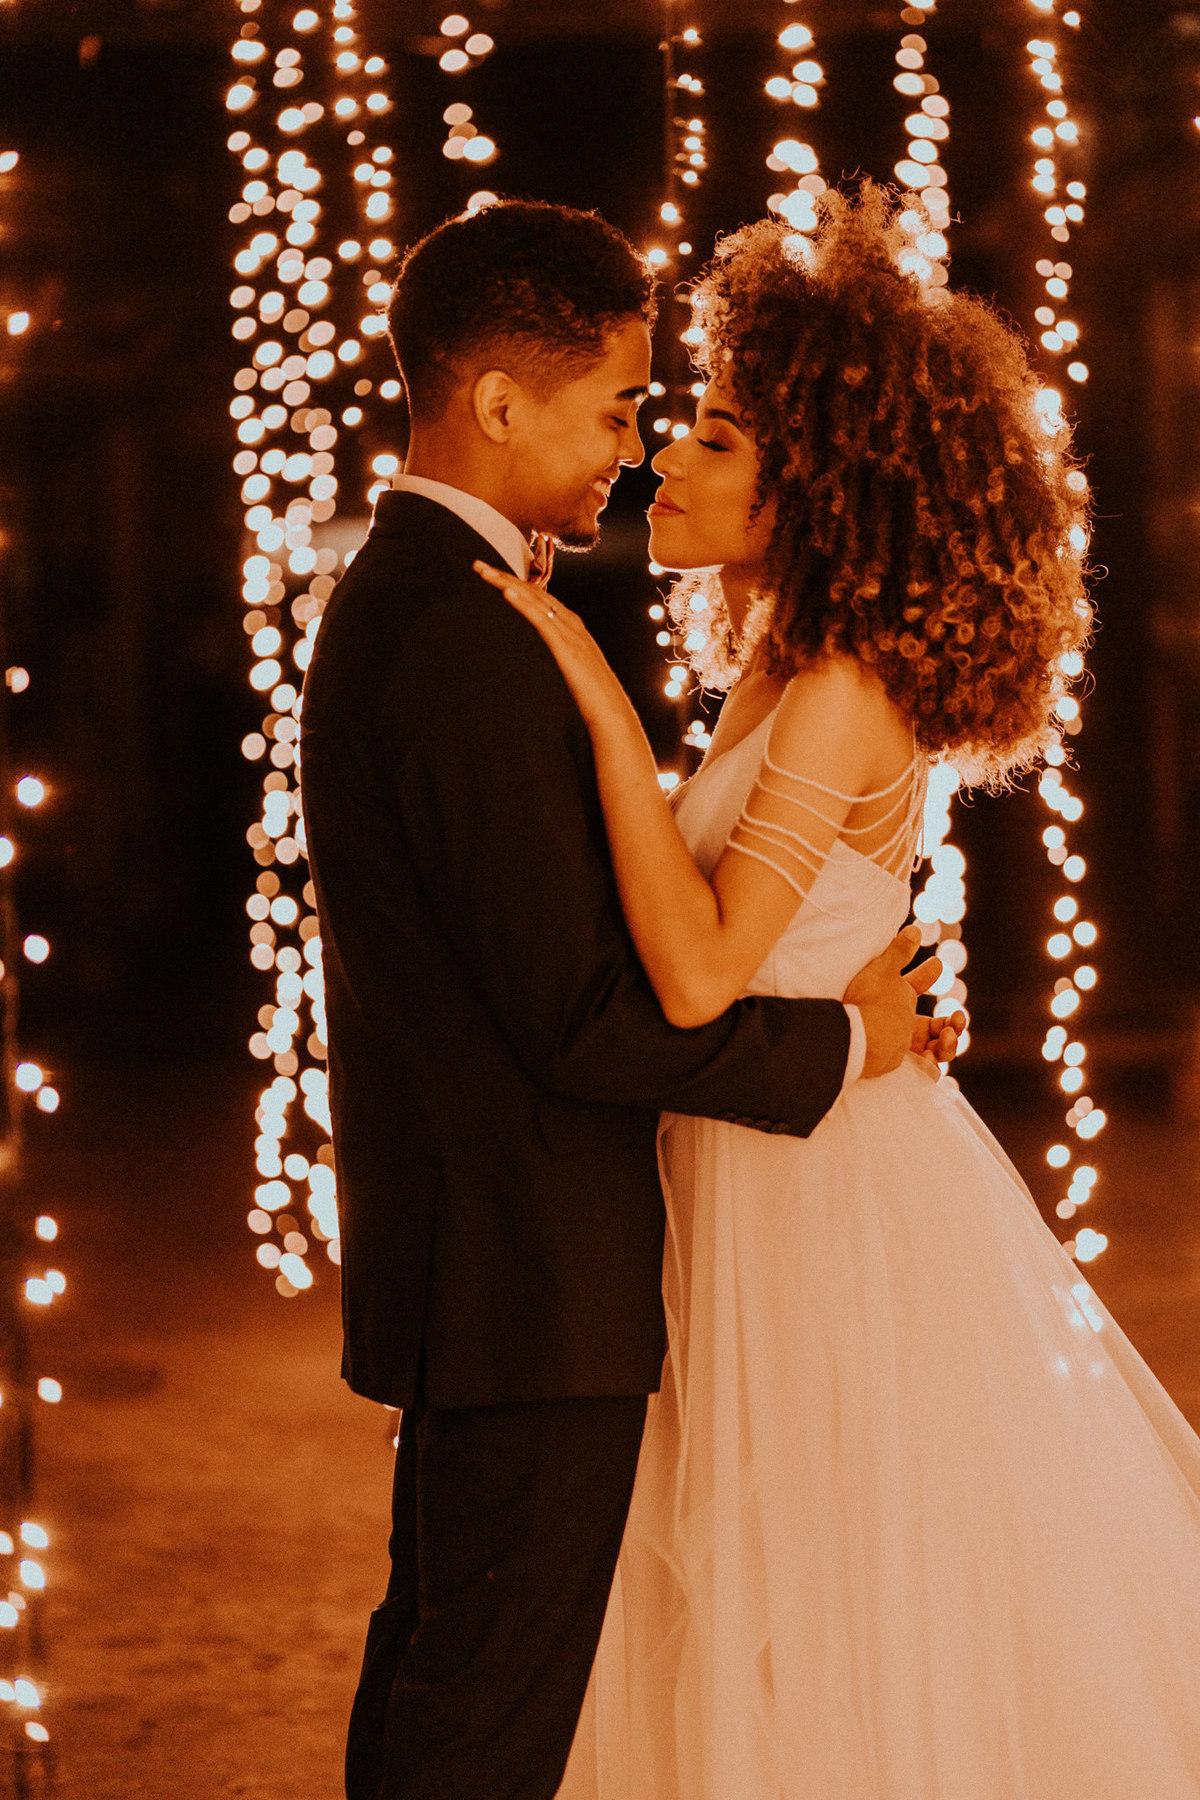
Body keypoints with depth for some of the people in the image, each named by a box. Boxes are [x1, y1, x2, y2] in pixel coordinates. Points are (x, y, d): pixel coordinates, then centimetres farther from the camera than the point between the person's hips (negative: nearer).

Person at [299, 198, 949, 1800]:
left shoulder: (391, 593, 10)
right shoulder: (477, 646, -22)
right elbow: (582, 1016, -24)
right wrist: (841, 1043, -11)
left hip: (456, 1246, 11)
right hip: (536, 1278, -10)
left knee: (436, 1658, 21)